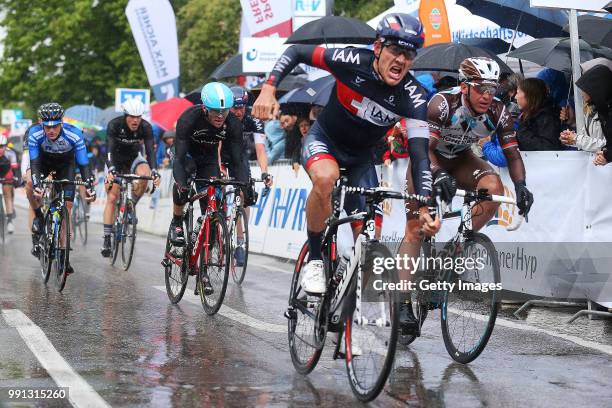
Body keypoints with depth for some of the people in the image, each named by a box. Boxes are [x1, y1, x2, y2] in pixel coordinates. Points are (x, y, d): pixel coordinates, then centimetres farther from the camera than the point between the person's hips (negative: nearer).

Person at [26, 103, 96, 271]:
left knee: (67, 206, -8)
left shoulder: (74, 134, -34)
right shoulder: (35, 133, -33)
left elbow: (83, 164, -31)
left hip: (65, 164, 0)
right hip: (43, 159, 0)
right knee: (30, 183, -32)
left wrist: (89, 186, -43)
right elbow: (34, 163, -35)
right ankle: (38, 218, -5)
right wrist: (36, 184, -51)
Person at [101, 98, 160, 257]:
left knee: (145, 174, -33)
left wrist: (155, 172, -46)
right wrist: (111, 171, -53)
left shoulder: (146, 127, -24)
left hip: (134, 157, 1)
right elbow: (109, 150, -36)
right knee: (112, 198, -11)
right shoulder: (114, 125, -28)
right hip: (116, 159, -1)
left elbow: (150, 150, -29)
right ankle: (106, 240, -7)